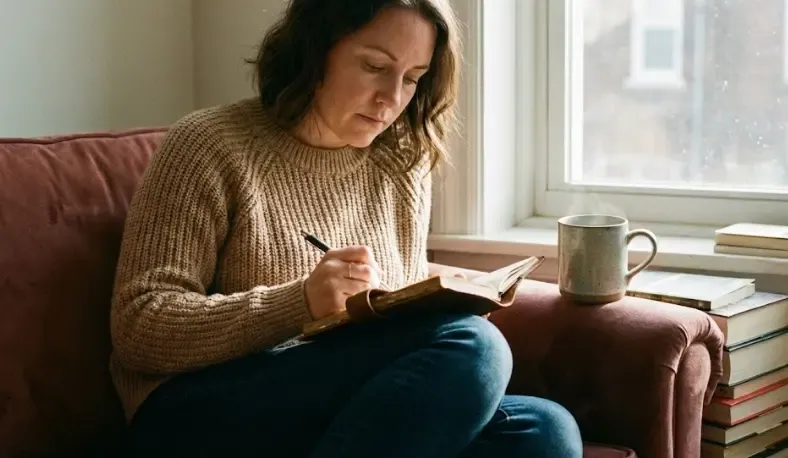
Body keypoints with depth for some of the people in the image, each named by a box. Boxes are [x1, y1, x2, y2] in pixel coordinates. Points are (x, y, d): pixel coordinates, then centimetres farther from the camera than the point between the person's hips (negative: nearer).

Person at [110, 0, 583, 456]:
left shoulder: (404, 163, 12)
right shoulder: (211, 146, -5)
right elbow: (137, 330, -12)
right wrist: (299, 303, -24)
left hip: (354, 410, 6)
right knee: (466, 347, -28)